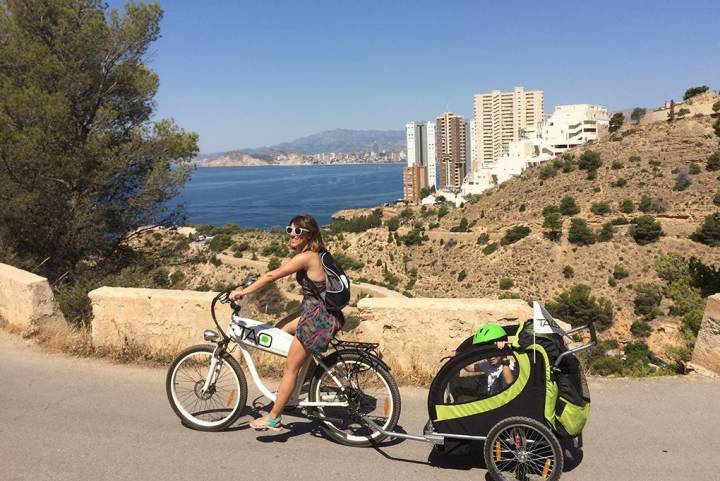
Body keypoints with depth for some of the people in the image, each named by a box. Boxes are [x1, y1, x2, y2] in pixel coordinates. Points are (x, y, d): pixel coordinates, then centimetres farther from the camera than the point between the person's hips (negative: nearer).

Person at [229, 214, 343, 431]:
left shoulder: (306, 257, -20)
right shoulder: (315, 254, 8)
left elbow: (272, 276, -19)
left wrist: (243, 292, -12)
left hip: (318, 319, -9)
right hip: (316, 313, 9)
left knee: (290, 368, 1)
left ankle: (273, 418, 14)